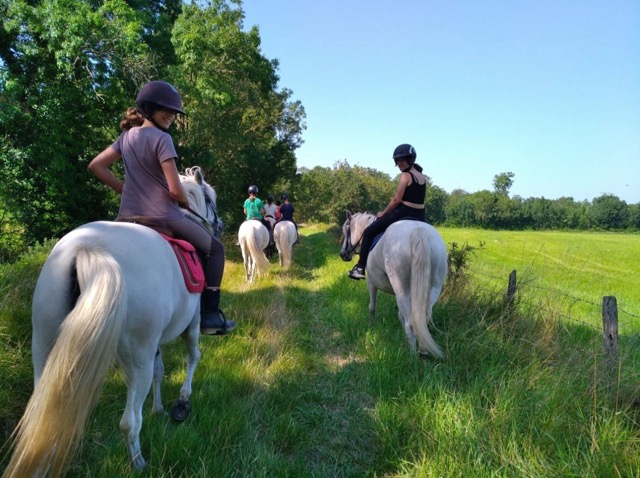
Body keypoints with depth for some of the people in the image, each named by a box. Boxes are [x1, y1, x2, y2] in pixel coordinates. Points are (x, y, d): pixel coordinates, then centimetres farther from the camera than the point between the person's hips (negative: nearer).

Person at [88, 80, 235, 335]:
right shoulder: (162, 139, -12)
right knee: (215, 249, 11)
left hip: (128, 216, 7)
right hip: (162, 216, -7)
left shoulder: (126, 136, 12)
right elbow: (175, 190, -18)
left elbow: (96, 166, 15)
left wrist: (124, 189, 14)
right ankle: (210, 316, 9)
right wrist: (186, 202, 4)